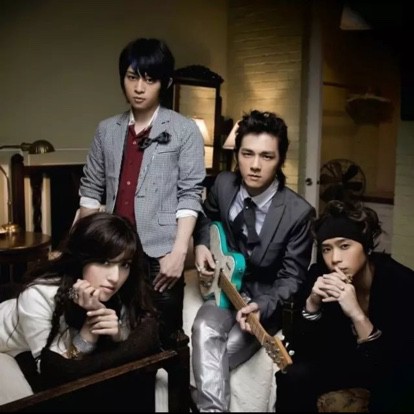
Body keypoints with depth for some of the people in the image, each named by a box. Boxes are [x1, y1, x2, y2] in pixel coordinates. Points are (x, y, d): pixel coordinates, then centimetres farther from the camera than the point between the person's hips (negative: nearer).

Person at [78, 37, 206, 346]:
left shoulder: (185, 131, -2)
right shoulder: (107, 130, 10)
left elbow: (190, 195, -6)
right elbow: (91, 190, 12)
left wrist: (178, 252, -13)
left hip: (160, 256, -3)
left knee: (163, 342, 4)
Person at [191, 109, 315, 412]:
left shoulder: (298, 212, -21)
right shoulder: (224, 184, -8)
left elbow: (292, 277, -13)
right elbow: (207, 217, 17)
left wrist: (263, 307, -29)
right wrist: (202, 245, -3)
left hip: (267, 298, -3)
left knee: (224, 352, -25)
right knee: (205, 331, -28)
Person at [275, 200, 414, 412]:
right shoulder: (320, 274, -17)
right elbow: (304, 350, -14)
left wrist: (357, 315, -41)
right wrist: (312, 303, -31)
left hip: (393, 373, -2)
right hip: (344, 359, 3)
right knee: (293, 377, -22)